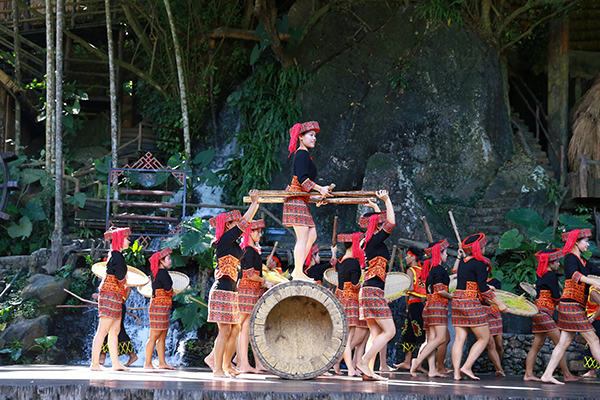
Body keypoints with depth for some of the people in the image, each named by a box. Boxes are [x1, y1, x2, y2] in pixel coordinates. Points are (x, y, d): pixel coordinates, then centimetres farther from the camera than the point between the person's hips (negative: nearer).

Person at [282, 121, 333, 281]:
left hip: (300, 200, 10)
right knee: (302, 236, -10)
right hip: (296, 199, -10)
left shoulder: (302, 154, 19)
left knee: (312, 235, 10)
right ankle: (298, 274, -7)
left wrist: (320, 191, 23)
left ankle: (297, 270, 12)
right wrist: (320, 189, -19)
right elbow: (302, 178, -20)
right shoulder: (302, 154, -11)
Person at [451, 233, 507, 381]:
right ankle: (467, 367, -9)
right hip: (472, 303, -8)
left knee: (460, 339, 4)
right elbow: (483, 289, -14)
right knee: (484, 338, 1)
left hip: (457, 302, 8)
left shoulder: (463, 262, 11)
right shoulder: (479, 264, -11)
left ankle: (457, 372, -2)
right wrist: (499, 304, -9)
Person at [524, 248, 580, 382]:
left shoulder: (541, 274, 17)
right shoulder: (550, 275, -11)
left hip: (539, 312, 10)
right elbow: (556, 296, -13)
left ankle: (528, 374, 6)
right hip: (544, 312, -10)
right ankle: (567, 374, -8)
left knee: (538, 344, 8)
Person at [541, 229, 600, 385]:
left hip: (577, 306, 9)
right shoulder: (570, 258, -10)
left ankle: (547, 374, 6)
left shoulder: (583, 262, 19)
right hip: (571, 304, -9)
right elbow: (574, 274, -30)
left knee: (564, 342, 7)